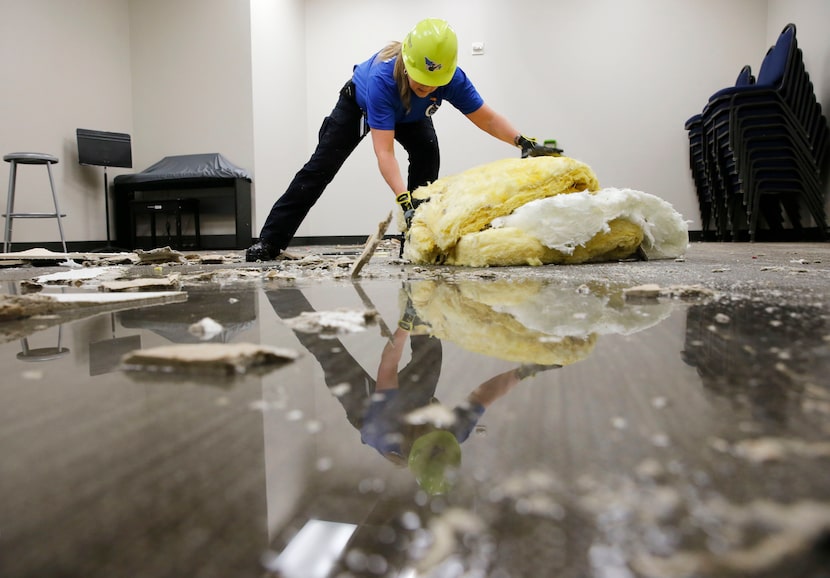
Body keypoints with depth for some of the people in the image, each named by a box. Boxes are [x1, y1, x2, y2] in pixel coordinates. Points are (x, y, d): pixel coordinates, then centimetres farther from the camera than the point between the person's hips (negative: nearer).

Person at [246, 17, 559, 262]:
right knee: (320, 168, -8)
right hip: (359, 105, -3)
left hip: (410, 116, 3)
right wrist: (404, 200, -61)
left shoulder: (452, 79, -35)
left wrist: (524, 142, -42)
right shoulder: (381, 78, -46)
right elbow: (384, 152, -50)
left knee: (428, 153, -23)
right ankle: (270, 240, -4)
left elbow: (487, 119, -26)